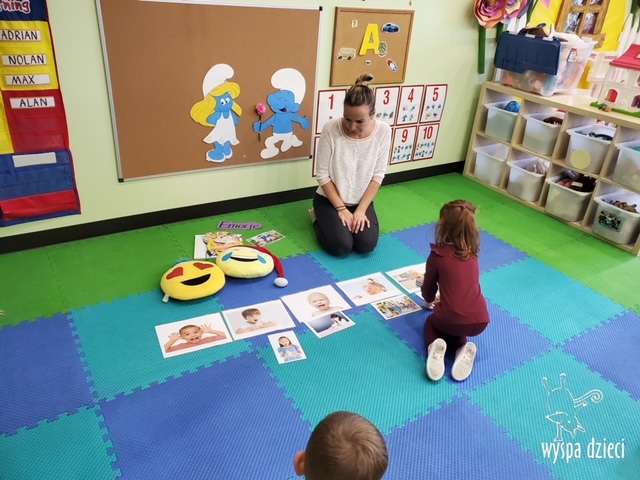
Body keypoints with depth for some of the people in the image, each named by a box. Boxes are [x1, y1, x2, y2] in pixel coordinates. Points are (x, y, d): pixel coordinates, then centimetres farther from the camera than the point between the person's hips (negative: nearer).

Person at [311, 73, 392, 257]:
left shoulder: (383, 131, -13)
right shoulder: (331, 129, -20)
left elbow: (378, 176, -7)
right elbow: (322, 175, -14)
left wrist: (361, 210, -14)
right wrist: (341, 209, -15)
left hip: (361, 201, 2)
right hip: (330, 199, -2)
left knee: (367, 244, -17)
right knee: (341, 246, -19)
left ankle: (354, 218, 15)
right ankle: (318, 218, 12)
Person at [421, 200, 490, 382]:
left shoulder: (437, 255, -2)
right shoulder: (472, 254, 11)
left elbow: (429, 287, 12)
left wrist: (429, 301, 35)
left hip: (452, 321, -4)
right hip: (480, 321, 4)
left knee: (431, 323, 30)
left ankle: (435, 349, -2)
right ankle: (462, 349, 4)